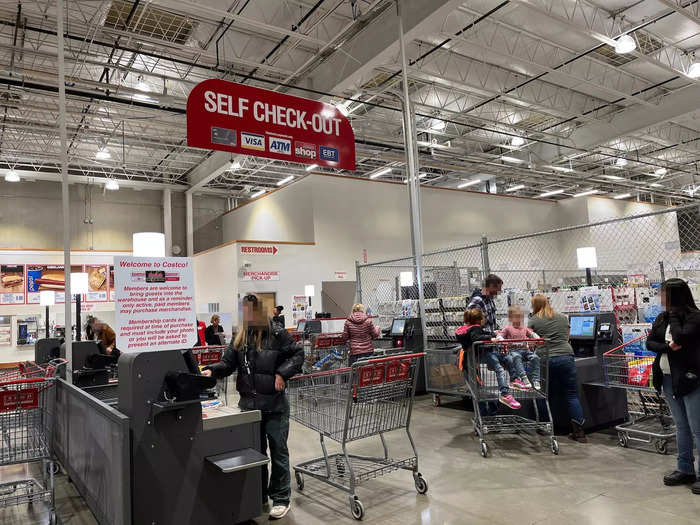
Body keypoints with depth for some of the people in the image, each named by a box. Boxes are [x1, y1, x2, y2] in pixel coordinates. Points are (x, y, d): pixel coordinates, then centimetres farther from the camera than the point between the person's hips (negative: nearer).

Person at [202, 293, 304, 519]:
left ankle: (281, 498, 21)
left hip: (275, 405, -4)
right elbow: (228, 363, 1)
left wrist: (282, 373, -14)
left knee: (278, 450, 6)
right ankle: (258, 495, 33)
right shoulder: (240, 338, 3)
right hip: (249, 404, 4)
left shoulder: (277, 334, -9)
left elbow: (298, 354, -3)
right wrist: (212, 371, -16)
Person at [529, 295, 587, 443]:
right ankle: (579, 432, 4)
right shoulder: (563, 318, 16)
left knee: (545, 396, 10)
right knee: (572, 395, 5)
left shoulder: (533, 321, 4)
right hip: (566, 357, 2)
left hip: (545, 360, -2)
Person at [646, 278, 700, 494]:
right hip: (668, 379, 7)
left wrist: (673, 314, -13)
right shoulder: (662, 318, 9)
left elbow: (681, 337, -25)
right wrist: (668, 347, -13)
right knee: (681, 427, 16)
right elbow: (649, 343, 5)